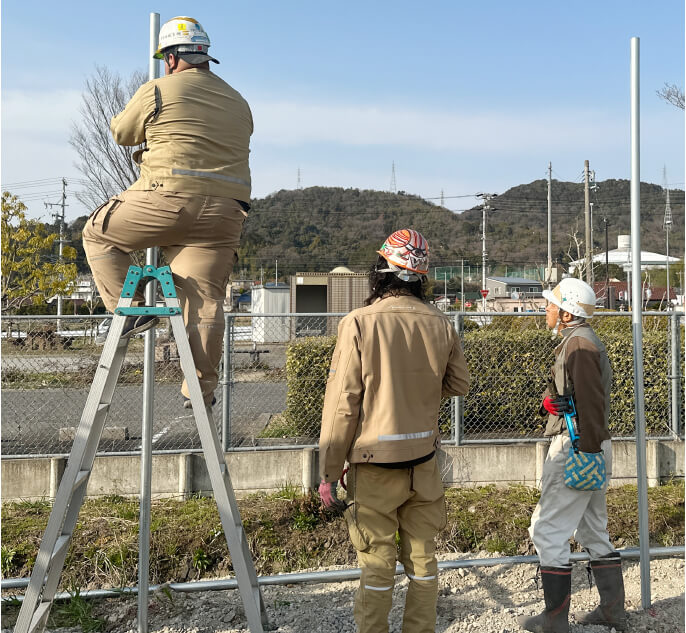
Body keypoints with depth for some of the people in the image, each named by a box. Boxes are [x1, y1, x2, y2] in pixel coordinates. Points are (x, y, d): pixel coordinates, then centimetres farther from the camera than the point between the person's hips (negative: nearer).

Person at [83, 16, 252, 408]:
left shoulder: (157, 91, 2)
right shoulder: (239, 104, 17)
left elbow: (122, 133, 16)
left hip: (171, 199, -5)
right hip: (224, 212, 5)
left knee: (99, 233, 18)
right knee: (205, 301, 6)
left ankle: (130, 308, 7)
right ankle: (202, 390, 7)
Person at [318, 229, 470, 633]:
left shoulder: (359, 323, -14)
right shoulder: (441, 324, -3)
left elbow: (342, 404, -13)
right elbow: (460, 385, 12)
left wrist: (330, 472, -6)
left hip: (375, 462, -3)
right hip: (425, 458, 4)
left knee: (377, 562, 7)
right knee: (422, 555, 16)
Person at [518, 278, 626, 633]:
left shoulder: (579, 343, -15)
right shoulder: (581, 341, 18)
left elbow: (591, 401, -22)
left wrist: (588, 450, -23)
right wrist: (550, 401, 8)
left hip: (577, 448, -11)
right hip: (587, 447, 11)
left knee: (548, 531, -5)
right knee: (593, 531, 17)